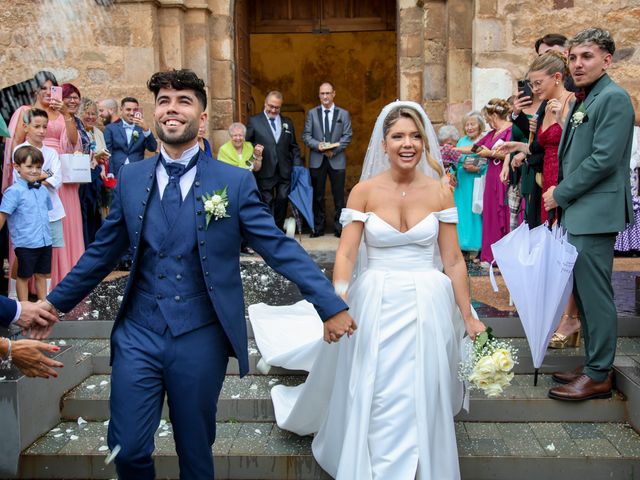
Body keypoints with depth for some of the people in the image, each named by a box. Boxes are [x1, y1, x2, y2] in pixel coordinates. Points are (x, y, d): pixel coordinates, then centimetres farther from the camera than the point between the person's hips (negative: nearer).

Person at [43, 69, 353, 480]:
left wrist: (331, 305, -12)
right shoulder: (131, 178, 4)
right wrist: (56, 303, 16)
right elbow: (103, 253, 12)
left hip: (201, 337, -2)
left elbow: (280, 248, -6)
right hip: (138, 333, 2)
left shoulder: (235, 181, -5)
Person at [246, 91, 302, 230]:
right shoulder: (254, 121, 2)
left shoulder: (287, 122, 13)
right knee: (267, 203, 3)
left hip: (285, 171, 3)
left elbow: (294, 147, 13)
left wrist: (297, 166, 3)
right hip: (265, 172, -3)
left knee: (283, 201, 6)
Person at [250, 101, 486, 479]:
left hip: (427, 306, 1)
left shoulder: (440, 190, -1)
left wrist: (467, 316, 2)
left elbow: (453, 259, 2)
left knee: (422, 399, 5)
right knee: (375, 400, 6)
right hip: (375, 305, 0)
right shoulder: (364, 191, -3)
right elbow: (346, 253, -8)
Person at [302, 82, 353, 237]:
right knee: (317, 195, 6)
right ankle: (318, 227, 15)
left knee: (339, 195, 2)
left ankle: (339, 227, 11)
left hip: (337, 159, -1)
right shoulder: (312, 113, 8)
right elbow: (306, 135, 3)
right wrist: (318, 145, -15)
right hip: (317, 160, 1)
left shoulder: (343, 114, 7)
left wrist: (334, 149, -14)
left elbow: (347, 136, 0)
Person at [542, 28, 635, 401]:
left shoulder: (614, 98, -11)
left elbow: (604, 159, -19)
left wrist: (560, 194, -11)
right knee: (584, 292, 14)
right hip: (577, 211, 10)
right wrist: (561, 195, 6)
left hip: (596, 212, -9)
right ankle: (594, 366, 25)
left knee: (595, 294, -4)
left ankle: (599, 376, 7)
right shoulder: (583, 100, 18)